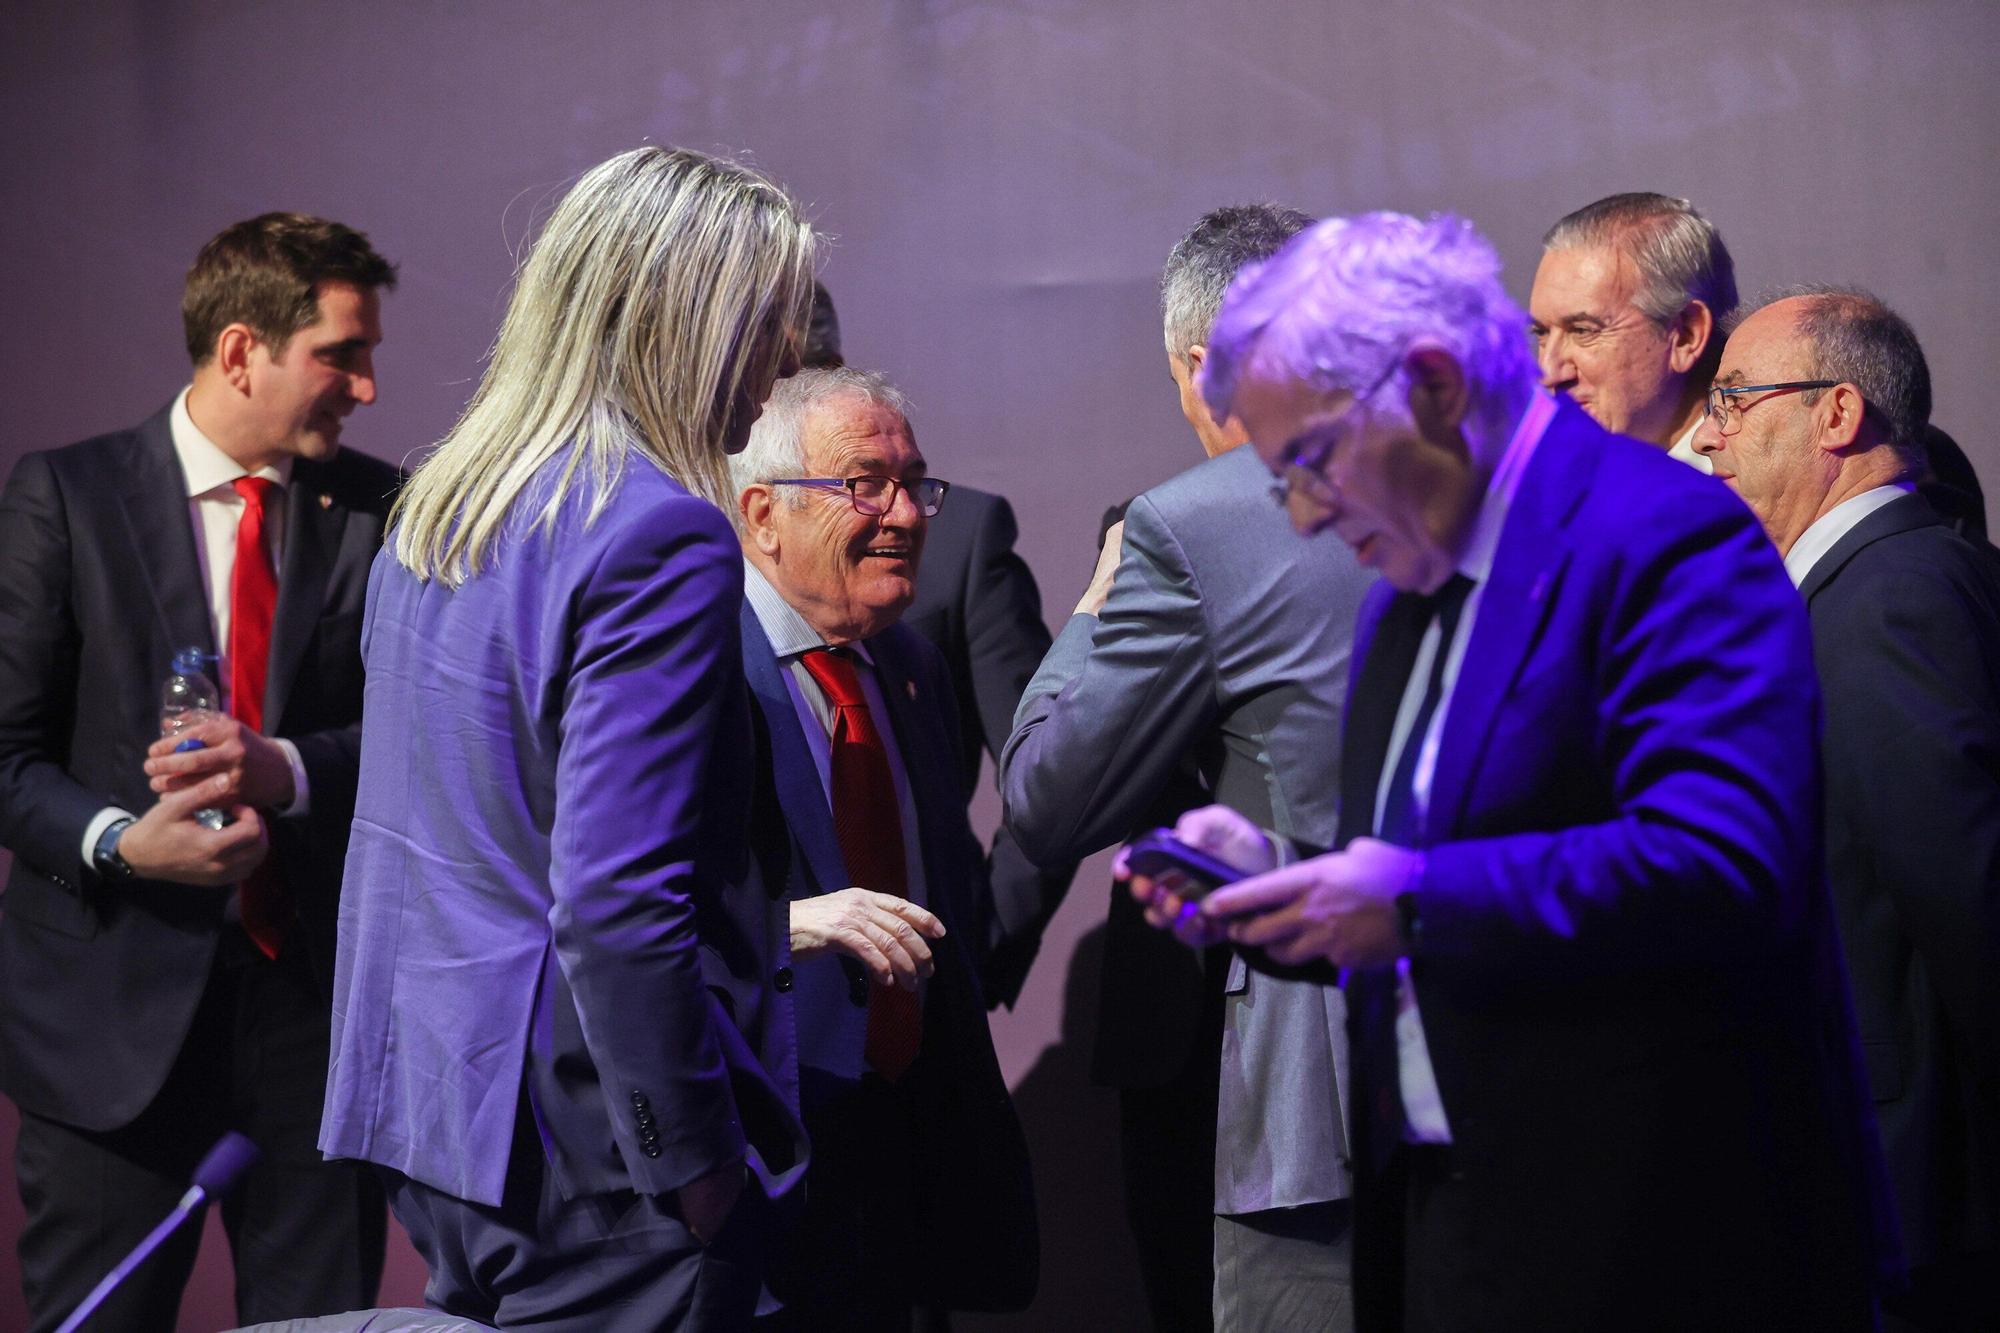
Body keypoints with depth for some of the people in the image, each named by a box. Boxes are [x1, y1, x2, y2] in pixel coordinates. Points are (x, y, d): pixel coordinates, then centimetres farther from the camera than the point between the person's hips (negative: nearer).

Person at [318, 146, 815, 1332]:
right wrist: (696, 1166, -16)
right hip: (584, 1157, -9)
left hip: (431, 1105, 9)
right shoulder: (662, 536, -17)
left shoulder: (438, 514, 11)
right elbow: (615, 902, -24)